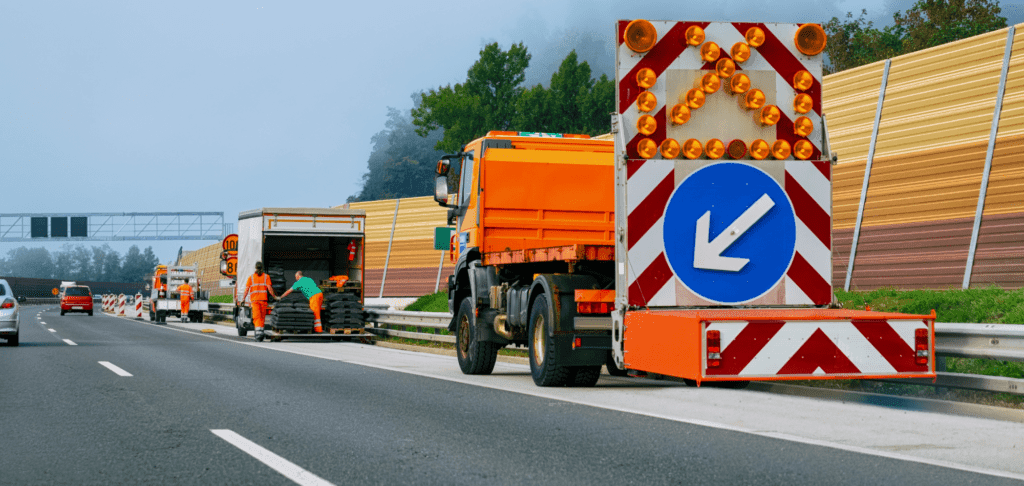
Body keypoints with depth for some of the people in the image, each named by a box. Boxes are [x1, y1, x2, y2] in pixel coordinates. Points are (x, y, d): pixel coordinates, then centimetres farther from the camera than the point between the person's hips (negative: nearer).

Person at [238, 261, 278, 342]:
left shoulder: (251, 277, 7)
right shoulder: (266, 276, 5)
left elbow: (246, 290, 2)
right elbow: (269, 288, -3)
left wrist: (243, 299, 10)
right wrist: (274, 297, 5)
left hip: (254, 300, 0)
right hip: (263, 299, 1)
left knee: (257, 317, -9)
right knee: (262, 317, 11)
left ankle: (258, 332, -26)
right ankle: (261, 331, 13)